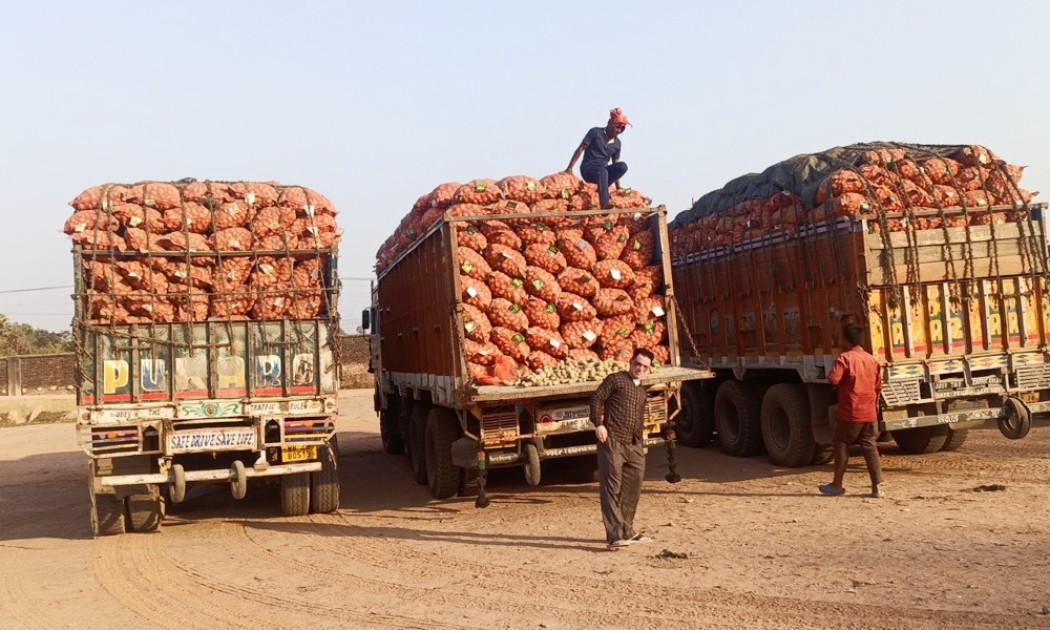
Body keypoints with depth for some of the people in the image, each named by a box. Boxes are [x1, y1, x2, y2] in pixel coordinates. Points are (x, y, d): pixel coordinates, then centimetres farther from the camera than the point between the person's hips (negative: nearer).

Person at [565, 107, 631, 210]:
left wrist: (618, 187, 10)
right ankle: (605, 204, -50)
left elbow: (616, 163, 15)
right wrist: (569, 168, -11)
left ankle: (602, 187, -21)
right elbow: (580, 149, -4)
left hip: (603, 169, 5)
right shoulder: (595, 132, -3)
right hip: (588, 168, -5)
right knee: (602, 171, -40)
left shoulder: (617, 143, 11)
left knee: (623, 166, -22)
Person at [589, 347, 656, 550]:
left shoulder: (642, 392, 22)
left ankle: (627, 531, 23)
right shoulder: (616, 380, 1)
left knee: (632, 488, 11)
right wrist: (598, 424, -15)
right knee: (612, 487, -8)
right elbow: (597, 398, -6)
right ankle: (615, 535, -12)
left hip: (634, 446, 8)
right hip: (612, 442, -8)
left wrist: (640, 443, 16)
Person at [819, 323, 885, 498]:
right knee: (870, 447, 8)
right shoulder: (872, 360, 8)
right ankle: (877, 486, 2)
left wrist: (830, 375, 0)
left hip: (850, 413, -5)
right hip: (870, 413, 5)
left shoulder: (845, 358, -12)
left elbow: (833, 380, -23)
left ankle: (837, 484, 15)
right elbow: (878, 387, 15)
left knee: (841, 445, 8)